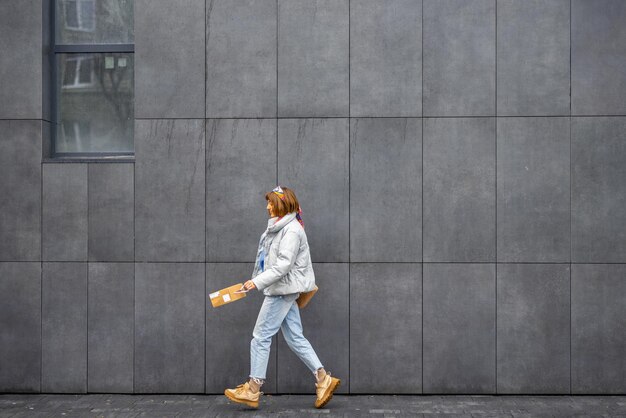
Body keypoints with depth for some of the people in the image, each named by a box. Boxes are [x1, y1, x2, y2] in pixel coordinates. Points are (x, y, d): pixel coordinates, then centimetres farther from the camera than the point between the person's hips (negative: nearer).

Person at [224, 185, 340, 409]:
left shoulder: (292, 230, -17)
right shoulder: (278, 227, 13)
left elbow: (283, 265, -24)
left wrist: (258, 282, -27)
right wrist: (258, 280, 17)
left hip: (283, 290, -10)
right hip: (281, 289, 10)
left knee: (261, 336, -3)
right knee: (295, 338, 10)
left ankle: (252, 390, 7)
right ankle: (323, 379, 14)